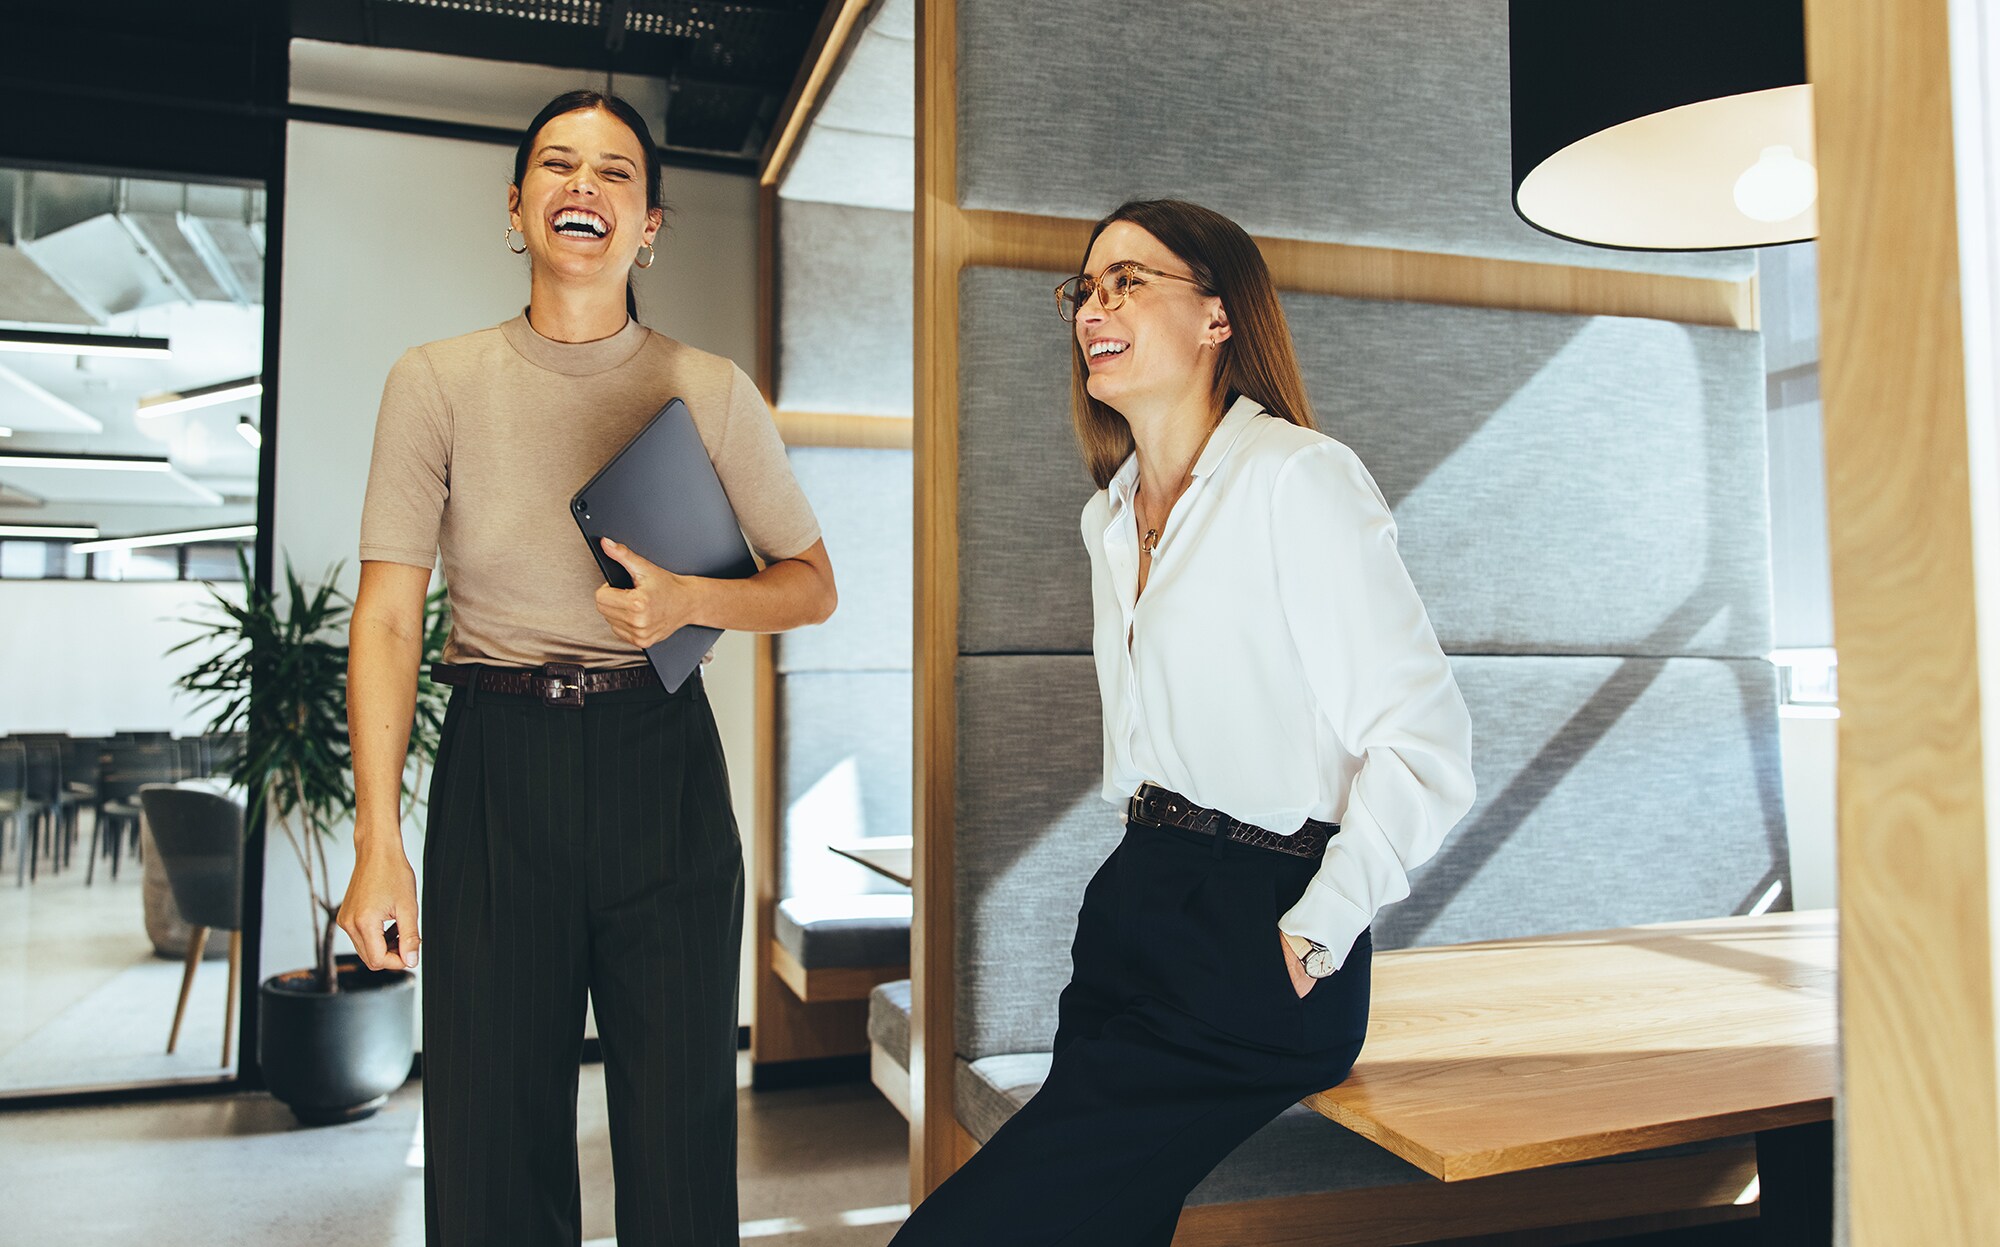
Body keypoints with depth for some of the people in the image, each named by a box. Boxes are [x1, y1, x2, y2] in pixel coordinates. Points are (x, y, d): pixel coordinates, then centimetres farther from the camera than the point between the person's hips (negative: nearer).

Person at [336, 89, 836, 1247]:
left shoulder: (712, 390, 3)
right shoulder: (438, 380, 3)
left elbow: (813, 585, 7)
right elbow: (388, 614, -1)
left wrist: (689, 599, -13)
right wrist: (378, 842, -7)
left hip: (662, 766, 0)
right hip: (495, 771, 0)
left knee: (680, 1129, 6)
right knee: (493, 1131, 8)